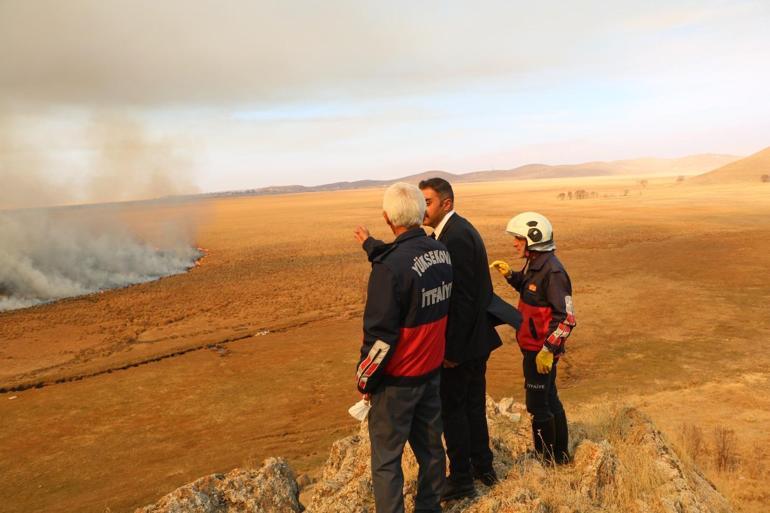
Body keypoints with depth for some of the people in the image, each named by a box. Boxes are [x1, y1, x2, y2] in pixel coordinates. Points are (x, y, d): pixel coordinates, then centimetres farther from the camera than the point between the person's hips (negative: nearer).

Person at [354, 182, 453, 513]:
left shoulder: (390, 266, -26)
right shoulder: (441, 252, -4)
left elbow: (380, 334, -22)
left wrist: (365, 380, -8)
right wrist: (373, 245, 27)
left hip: (397, 379, -7)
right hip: (432, 370, 7)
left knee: (386, 457, 8)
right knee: (430, 445, 20)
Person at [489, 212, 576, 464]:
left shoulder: (552, 272, -23)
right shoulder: (534, 263, 5)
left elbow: (566, 318, -23)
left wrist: (548, 350, -23)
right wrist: (510, 275, 6)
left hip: (542, 350, -10)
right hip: (532, 346, 10)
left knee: (538, 404, 2)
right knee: (549, 399, 20)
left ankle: (547, 459, 19)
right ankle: (560, 453, 36)